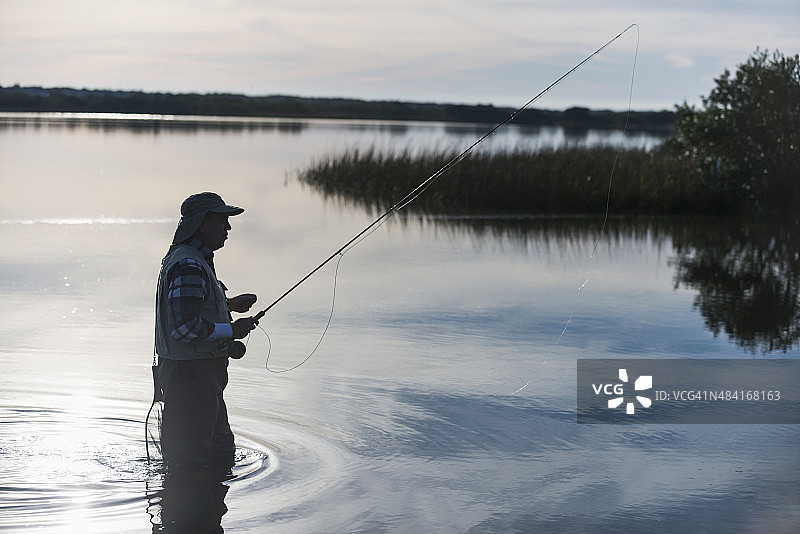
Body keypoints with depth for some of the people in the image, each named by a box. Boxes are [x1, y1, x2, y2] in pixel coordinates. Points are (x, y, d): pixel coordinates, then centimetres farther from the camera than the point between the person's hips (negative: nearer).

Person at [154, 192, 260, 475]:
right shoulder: (188, 266, -20)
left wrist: (229, 305, 17)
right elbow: (185, 327, -27)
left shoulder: (196, 260, 14)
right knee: (188, 460, -2)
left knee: (221, 451, 19)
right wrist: (232, 330, -17)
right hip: (190, 374, -11)